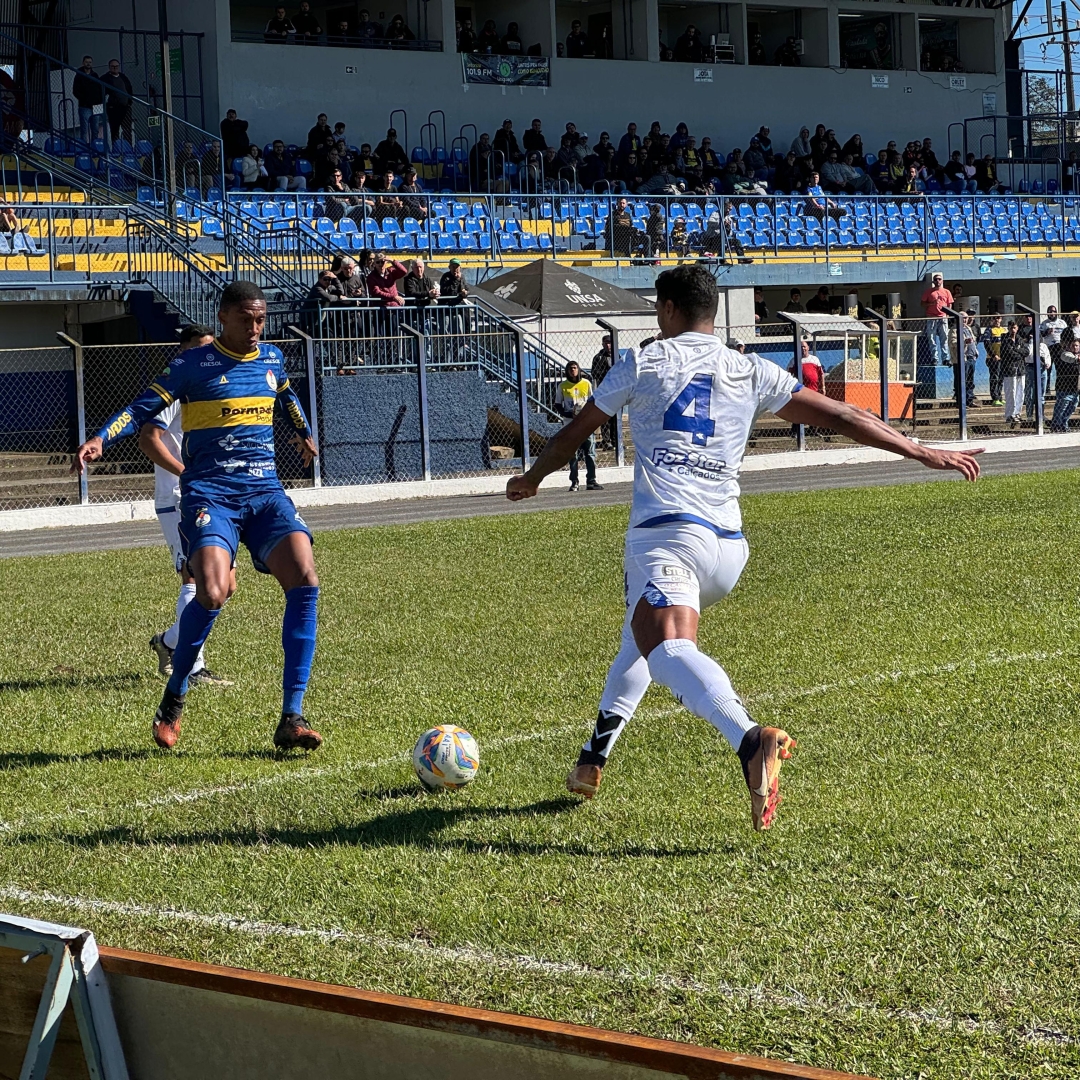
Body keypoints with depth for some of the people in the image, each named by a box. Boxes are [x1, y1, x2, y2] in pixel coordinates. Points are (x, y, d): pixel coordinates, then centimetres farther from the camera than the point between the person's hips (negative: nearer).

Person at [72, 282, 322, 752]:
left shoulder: (271, 359, 14)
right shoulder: (193, 365, -1)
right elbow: (144, 408, -4)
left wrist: (304, 434, 52)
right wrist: (100, 439, -21)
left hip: (265, 491, 5)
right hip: (209, 494, -5)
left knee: (305, 580, -19)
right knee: (212, 594, -27)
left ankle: (291, 719, -15)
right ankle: (173, 699, 1)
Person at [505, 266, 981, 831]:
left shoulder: (641, 364, 10)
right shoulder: (752, 372, 16)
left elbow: (573, 433, 21)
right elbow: (839, 415, 12)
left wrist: (530, 479, 39)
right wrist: (923, 452, 16)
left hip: (665, 532, -6)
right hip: (729, 546, 6)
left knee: (668, 648, -27)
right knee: (640, 639, 30)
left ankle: (752, 741, -54)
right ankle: (593, 759, 32)